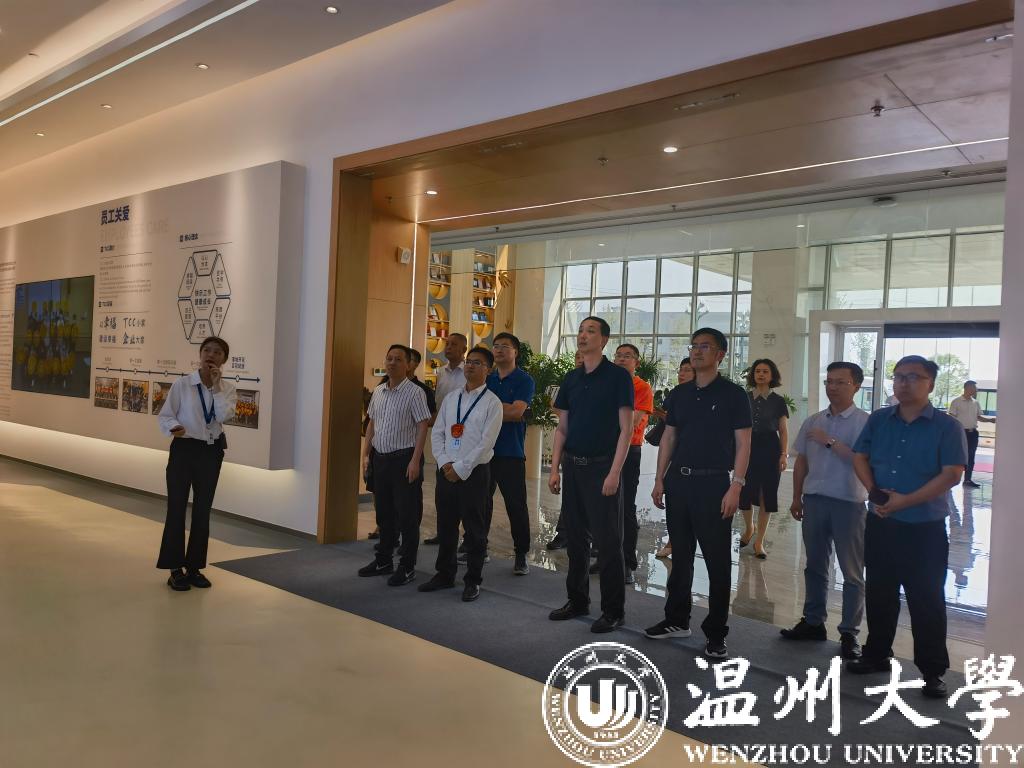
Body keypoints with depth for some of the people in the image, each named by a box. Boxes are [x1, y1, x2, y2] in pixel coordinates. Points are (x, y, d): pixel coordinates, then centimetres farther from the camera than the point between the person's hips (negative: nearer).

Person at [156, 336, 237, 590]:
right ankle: (175, 569, 13)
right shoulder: (182, 384, -6)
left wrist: (216, 386, -17)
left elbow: (224, 415, -16)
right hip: (184, 449, -3)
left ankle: (194, 567, 23)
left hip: (211, 452, 3)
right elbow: (165, 414, -5)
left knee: (202, 511, 10)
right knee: (177, 508, 1)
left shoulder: (228, 389, 1)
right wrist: (174, 427, -25)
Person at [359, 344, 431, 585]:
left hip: (404, 458, -7)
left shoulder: (414, 392, -10)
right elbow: (372, 424, 17)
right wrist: (366, 454, 12)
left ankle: (407, 567, 11)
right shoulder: (378, 391, 10)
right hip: (380, 457, 7)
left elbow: (422, 427, -13)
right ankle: (383, 560, 28)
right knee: (383, 511, 15)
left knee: (407, 514, 1)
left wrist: (415, 461, -18)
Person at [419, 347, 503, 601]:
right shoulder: (450, 398, 11)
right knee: (445, 525, 14)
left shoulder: (492, 403, -6)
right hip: (446, 471, 5)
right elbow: (436, 433, 9)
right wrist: (444, 462, -5)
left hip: (474, 472, -5)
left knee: (474, 529, 4)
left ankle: (473, 581, 17)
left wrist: (460, 468, -14)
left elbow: (486, 443, -12)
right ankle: (444, 575, 28)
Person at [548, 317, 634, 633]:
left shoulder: (618, 376, -7)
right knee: (575, 536, 13)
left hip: (603, 467, -6)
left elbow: (625, 429, -10)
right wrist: (555, 469, 6)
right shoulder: (571, 378, 10)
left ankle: (613, 610, 11)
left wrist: (614, 472, -17)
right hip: (573, 465, 6)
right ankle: (577, 600, 26)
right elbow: (562, 428, 13)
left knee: (607, 540, 0)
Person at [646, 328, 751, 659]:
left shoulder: (733, 394, -4)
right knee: (680, 554, 14)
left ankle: (716, 634, 9)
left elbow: (743, 444, -7)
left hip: (713, 483, -5)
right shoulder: (680, 393, 10)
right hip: (678, 481, 5)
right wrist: (660, 479, 7)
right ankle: (677, 619, 27)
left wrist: (735, 486, -15)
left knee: (718, 560, 1)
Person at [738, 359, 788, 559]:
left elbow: (784, 431, 4)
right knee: (744, 492, -1)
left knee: (766, 494, 1)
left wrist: (783, 455, -7)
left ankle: (759, 541, 11)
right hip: (748, 447, 1)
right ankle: (749, 528, 28)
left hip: (769, 448, -1)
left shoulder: (778, 401, 4)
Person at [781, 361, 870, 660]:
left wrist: (830, 442, -21)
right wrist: (796, 498, 13)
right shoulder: (813, 422, 9)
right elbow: (801, 461, 13)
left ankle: (849, 633, 14)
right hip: (814, 500, 5)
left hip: (848, 503, -5)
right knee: (815, 566, 15)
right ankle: (813, 622, 26)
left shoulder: (864, 422, -7)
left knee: (852, 573, 5)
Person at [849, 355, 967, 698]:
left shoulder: (947, 426, -8)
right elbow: (860, 458, 9)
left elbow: (952, 474, -15)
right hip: (880, 524, 4)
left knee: (927, 601, 3)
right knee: (878, 594, 15)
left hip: (925, 528, -4)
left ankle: (933, 671, 16)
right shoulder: (878, 420, 6)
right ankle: (876, 655, 30)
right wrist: (874, 491, -9)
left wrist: (905, 501, -19)